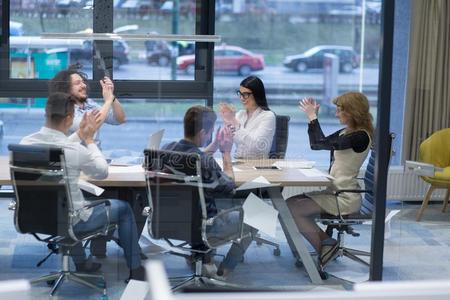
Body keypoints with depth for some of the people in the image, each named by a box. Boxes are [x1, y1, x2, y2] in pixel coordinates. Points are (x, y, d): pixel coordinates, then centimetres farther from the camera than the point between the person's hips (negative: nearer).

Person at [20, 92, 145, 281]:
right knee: (123, 208, 18)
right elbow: (102, 173, -5)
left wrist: (79, 135, 16)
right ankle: (135, 269, 28)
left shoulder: (26, 142, -11)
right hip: (70, 221, -6)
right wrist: (89, 140, 2)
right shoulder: (75, 150, -27)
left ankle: (81, 265, 43)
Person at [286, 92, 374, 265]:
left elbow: (322, 143, -24)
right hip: (335, 192, 10)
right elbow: (315, 144, 17)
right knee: (291, 203, 6)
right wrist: (312, 118, 6)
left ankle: (325, 248, -1)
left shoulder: (360, 136, -18)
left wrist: (313, 117, -13)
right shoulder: (346, 132, 12)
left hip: (344, 198, -10)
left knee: (292, 209, -12)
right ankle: (326, 244, 6)